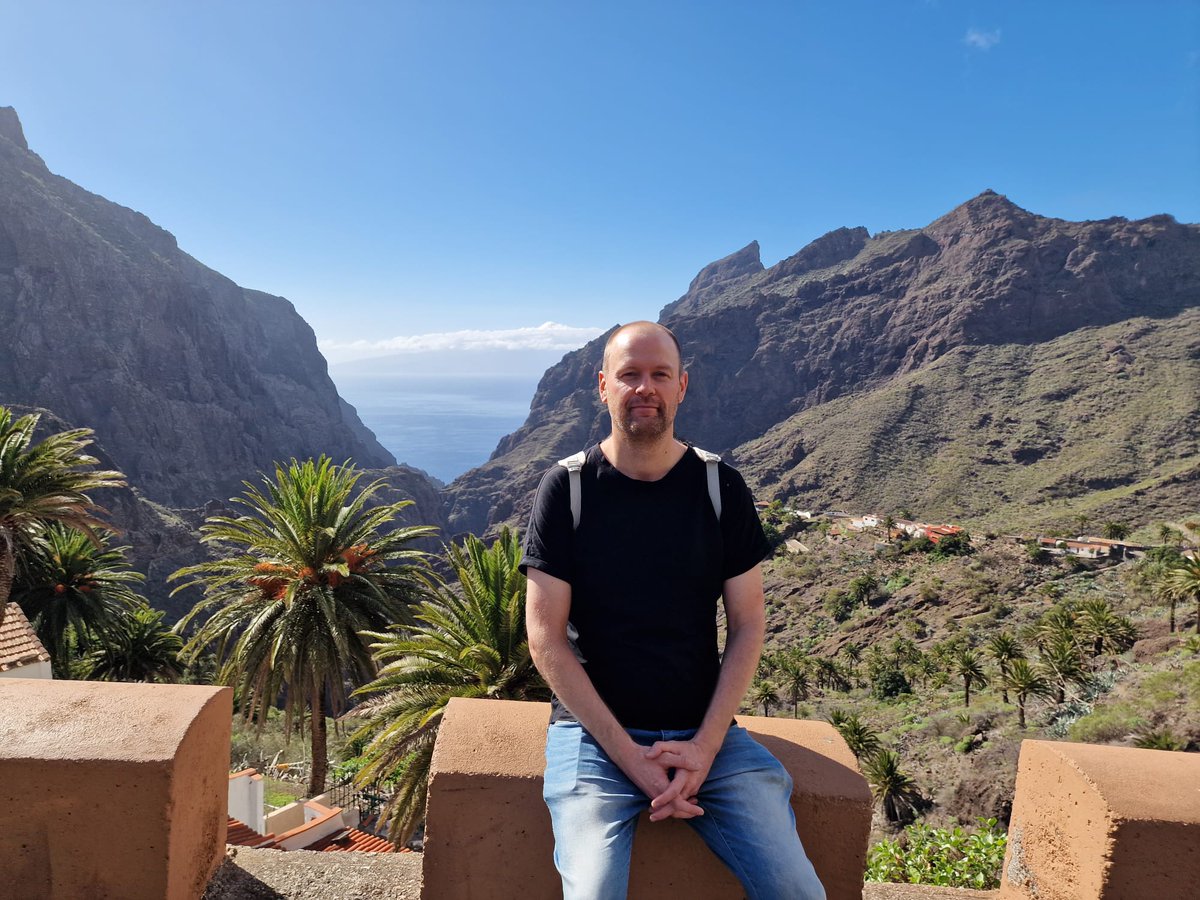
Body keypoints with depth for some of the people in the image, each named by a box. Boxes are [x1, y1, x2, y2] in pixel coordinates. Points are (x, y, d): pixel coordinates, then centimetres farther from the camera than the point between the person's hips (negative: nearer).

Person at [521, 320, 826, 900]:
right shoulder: (566, 489, -4)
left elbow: (746, 627, 3)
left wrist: (704, 747, -9)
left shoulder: (721, 488, 2)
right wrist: (629, 756, -12)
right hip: (593, 729, -2)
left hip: (707, 730, 2)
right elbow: (546, 640, -6)